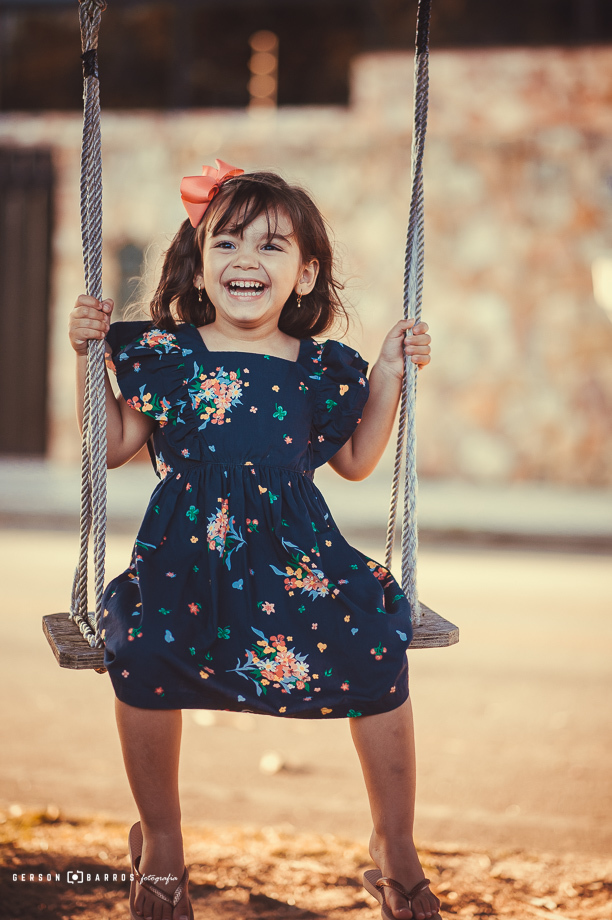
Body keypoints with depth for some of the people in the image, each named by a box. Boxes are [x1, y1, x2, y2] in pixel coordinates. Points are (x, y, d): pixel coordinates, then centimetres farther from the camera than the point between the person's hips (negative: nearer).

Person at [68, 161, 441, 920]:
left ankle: (394, 849, 4)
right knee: (140, 654, -28)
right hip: (187, 553, -1)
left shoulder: (323, 370, 9)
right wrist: (88, 357, 5)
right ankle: (160, 848, -1)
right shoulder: (163, 354, 6)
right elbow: (114, 445, 12)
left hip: (298, 555, 1)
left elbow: (355, 462, 21)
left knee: (377, 653, -20)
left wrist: (389, 376, 12)